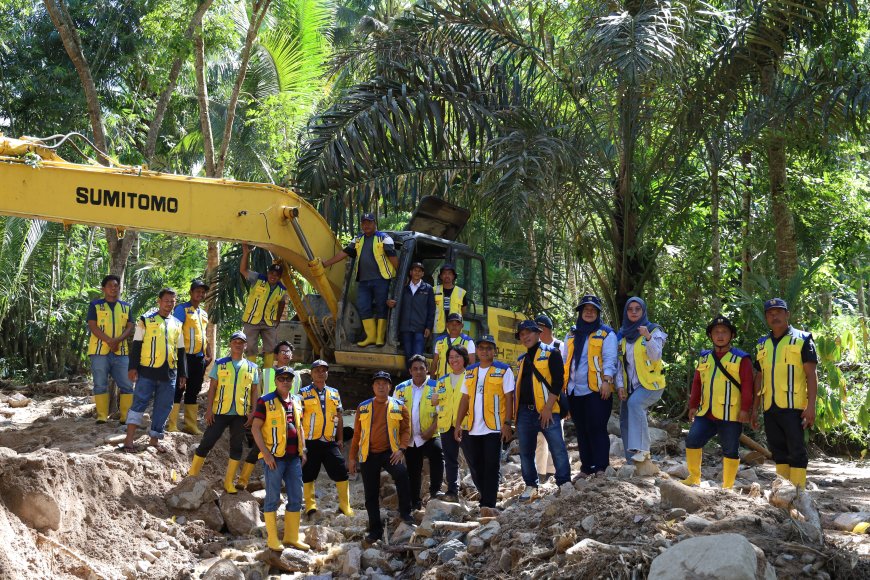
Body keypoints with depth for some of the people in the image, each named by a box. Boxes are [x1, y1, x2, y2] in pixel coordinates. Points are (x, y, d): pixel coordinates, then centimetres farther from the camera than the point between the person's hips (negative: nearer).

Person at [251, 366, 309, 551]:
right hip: (274, 457, -7)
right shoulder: (265, 402, -5)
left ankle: (292, 537, 17)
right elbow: (255, 428, -9)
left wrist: (303, 451, 13)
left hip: (294, 457, 7)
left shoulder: (295, 402, 14)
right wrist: (265, 453, -15)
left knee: (296, 498, 8)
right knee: (273, 498, -1)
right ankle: (272, 539, 6)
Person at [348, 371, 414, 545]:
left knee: (401, 473, -31)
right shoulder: (363, 407, 7)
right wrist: (352, 457, 8)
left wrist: (401, 449, -12)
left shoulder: (399, 406, 3)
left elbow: (406, 429, 3)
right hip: (368, 455, 2)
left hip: (389, 452, -2)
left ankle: (405, 513, -17)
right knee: (371, 495, 4)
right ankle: (375, 530, 16)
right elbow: (356, 434, 10)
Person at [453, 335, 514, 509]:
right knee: (475, 467, 8)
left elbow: (509, 398, -4)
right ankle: (486, 497, 24)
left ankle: (488, 505, -1)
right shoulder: (470, 372, 14)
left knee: (491, 468, -3)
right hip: (471, 429, 5)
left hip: (493, 428, -5)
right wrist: (458, 424, 9)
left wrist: (507, 423, -12)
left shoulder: (503, 370, 0)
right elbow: (465, 399, 15)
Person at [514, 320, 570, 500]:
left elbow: (558, 381, -9)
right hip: (525, 411, 6)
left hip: (547, 411, -6)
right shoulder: (522, 359, 19)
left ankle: (564, 483, -2)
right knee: (525, 451, 9)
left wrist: (548, 407, -16)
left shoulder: (551, 353, 0)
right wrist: (516, 410, 16)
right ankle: (530, 486, 19)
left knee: (558, 449, -10)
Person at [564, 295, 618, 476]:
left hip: (596, 390, -6)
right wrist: (561, 382, 15)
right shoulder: (573, 334, 19)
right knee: (581, 431, 9)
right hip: (575, 391, 6)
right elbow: (565, 359, 22)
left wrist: (607, 380, -19)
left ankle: (601, 468, -6)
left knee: (597, 430, -9)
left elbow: (609, 359, -7)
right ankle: (586, 468, 15)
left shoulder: (606, 334, 2)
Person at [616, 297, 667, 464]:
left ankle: (642, 449, -29)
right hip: (630, 386, 6)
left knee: (634, 403, -32)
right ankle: (632, 460, 13)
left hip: (650, 383, -6)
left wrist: (648, 337, -34)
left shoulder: (653, 331, -4)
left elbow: (656, 356, -19)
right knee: (625, 422, 1)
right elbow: (619, 362, 9)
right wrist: (620, 385, -2)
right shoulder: (622, 334, 10)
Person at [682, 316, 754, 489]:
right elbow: (697, 383, 17)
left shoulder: (741, 359, -1)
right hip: (706, 414, 4)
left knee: (730, 450, 3)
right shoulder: (704, 358, 14)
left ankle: (728, 486, 12)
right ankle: (694, 477, 7)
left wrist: (745, 409, -13)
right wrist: (693, 406, 10)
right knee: (692, 440, -7)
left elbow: (747, 386, -6)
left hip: (730, 416, -4)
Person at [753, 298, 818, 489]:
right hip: (770, 408, 6)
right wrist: (755, 408, 16)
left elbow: (811, 375, -5)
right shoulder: (763, 344, 16)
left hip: (793, 407, -6)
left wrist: (811, 406, -14)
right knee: (778, 450, 9)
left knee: (796, 450, -6)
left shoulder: (801, 339, 0)